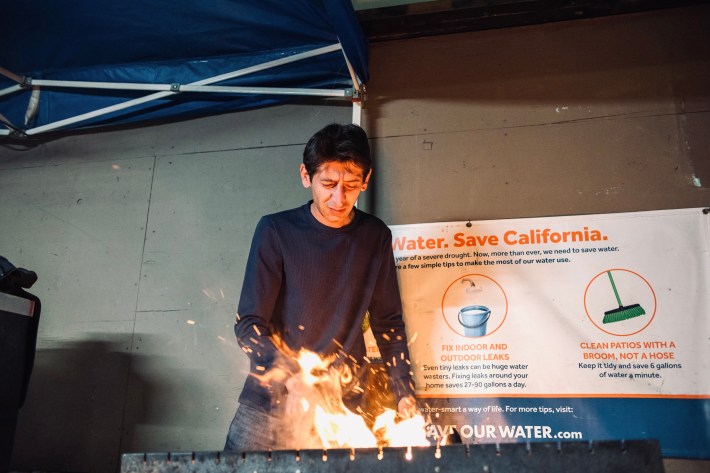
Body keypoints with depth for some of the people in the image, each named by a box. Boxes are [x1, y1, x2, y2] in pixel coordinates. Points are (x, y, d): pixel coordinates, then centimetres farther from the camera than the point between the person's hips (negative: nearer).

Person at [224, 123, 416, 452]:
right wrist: (291, 378, -25)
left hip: (343, 411, 2)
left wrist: (404, 392, -2)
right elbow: (249, 325, -9)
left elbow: (388, 323, 8)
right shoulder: (276, 231, -8)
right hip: (269, 403, -1)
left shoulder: (375, 236, 0)